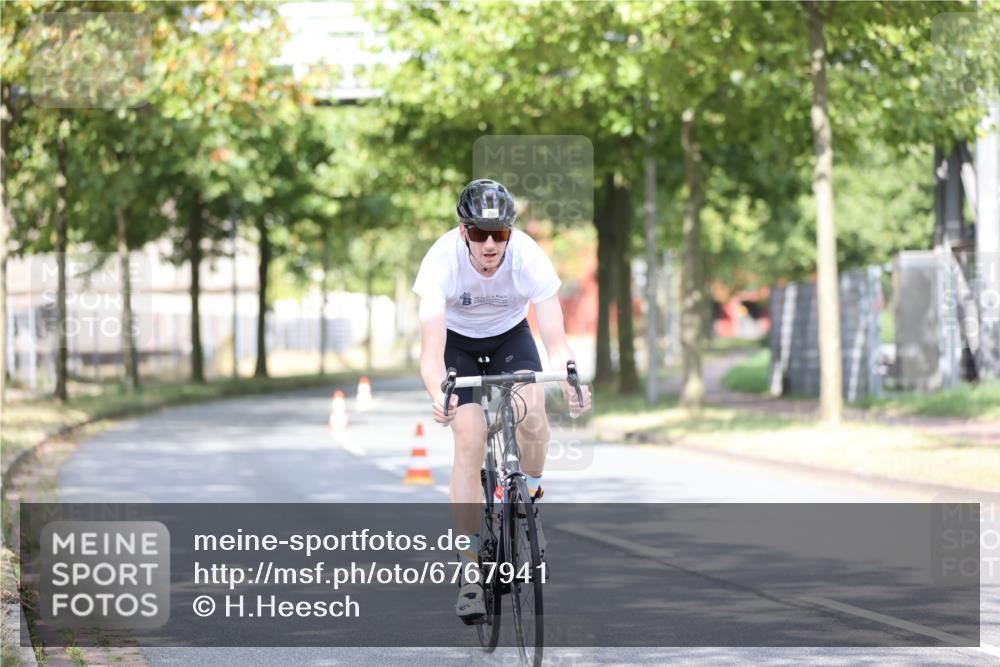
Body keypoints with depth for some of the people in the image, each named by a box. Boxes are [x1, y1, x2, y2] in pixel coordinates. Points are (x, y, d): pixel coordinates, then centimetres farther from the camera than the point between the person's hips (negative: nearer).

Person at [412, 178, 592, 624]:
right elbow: (431, 351, -40)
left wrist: (571, 383, -54)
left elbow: (555, 341, -33)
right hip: (457, 339, -1)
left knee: (531, 412, -27)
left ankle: (530, 496, 3)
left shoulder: (529, 258, -32)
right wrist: (437, 394, -60)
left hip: (510, 333, 1)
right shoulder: (442, 259, -34)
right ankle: (470, 572, -10)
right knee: (469, 441, -16)